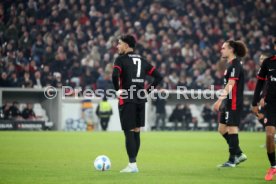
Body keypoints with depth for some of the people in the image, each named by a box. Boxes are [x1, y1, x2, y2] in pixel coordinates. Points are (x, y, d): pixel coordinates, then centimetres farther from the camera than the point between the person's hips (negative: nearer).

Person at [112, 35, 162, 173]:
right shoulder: (142, 60, 14)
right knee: (136, 131, 11)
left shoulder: (121, 59, -5)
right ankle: (133, 164, 16)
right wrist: (148, 90, 11)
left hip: (127, 100, -6)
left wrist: (118, 89, -7)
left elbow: (115, 75, -23)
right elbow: (158, 77, 12)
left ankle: (132, 164, -6)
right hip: (140, 100, 6)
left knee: (128, 132, -3)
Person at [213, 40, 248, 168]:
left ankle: (232, 160, -2)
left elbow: (231, 84, -22)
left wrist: (220, 99, -27)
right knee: (222, 129, 11)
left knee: (232, 128, -6)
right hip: (228, 102, 10)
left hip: (234, 102, -10)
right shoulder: (231, 64, 17)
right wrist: (221, 101, 22)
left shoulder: (235, 64, -14)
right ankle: (239, 154, 18)